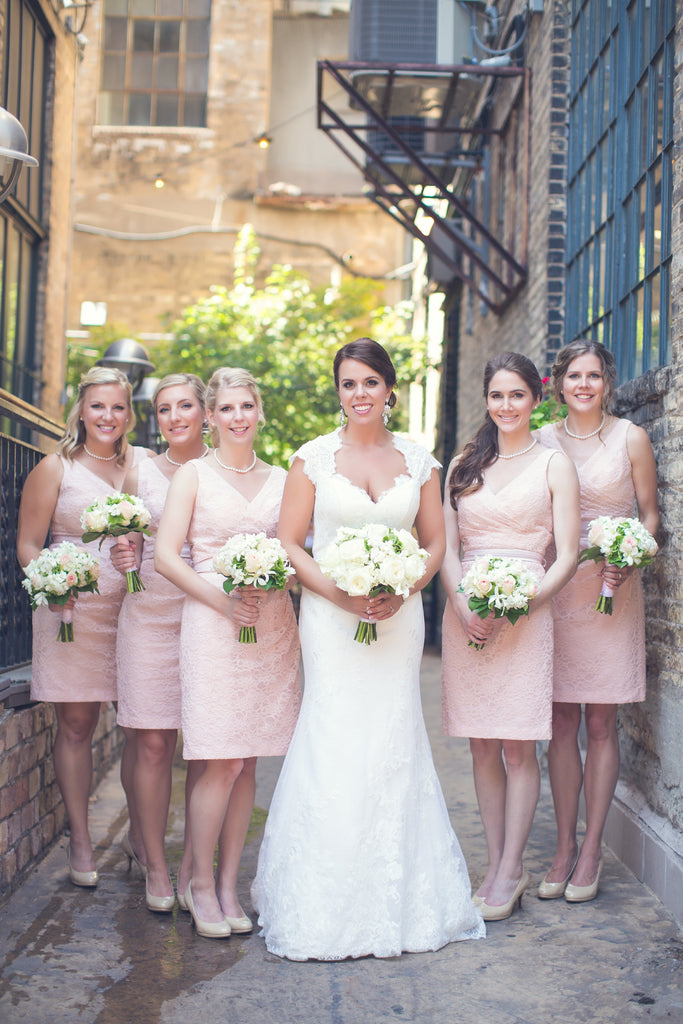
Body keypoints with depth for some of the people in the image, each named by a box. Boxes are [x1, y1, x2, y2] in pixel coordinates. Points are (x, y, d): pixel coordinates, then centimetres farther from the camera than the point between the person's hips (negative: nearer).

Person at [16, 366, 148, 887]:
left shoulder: (147, 464, 10)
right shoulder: (55, 468, 4)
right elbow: (29, 543, 3)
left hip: (138, 608, 2)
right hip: (73, 610, -2)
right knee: (76, 726, 2)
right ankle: (81, 843, 13)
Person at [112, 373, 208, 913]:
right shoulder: (141, 475, 7)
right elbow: (133, 549, 12)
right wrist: (124, 559, -10)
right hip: (151, 616, 1)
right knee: (153, 745, 1)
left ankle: (193, 866, 12)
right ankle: (155, 864, 13)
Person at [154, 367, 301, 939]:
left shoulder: (281, 479, 14)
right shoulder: (194, 475, 5)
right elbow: (166, 555, -2)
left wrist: (275, 583, -6)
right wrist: (221, 598, -13)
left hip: (273, 626, 3)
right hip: (212, 623, -3)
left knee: (248, 762, 5)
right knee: (222, 762, -7)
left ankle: (229, 885, 15)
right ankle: (201, 884, 9)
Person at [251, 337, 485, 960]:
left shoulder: (418, 462, 8)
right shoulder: (314, 458, 1)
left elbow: (435, 543, 11)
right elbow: (289, 544, 0)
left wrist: (402, 590, -7)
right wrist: (340, 593, -13)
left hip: (398, 616, 2)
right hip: (330, 616, -2)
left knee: (393, 741, 2)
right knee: (334, 742, -6)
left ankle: (397, 898, 15)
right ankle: (325, 903, 4)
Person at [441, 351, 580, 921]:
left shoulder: (554, 466, 4)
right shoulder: (464, 466, 14)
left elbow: (566, 557, -1)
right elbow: (445, 543, 9)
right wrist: (462, 603, -9)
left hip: (524, 612, -3)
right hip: (465, 612, 3)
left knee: (518, 747, -2)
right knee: (482, 746, 6)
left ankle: (511, 873, 7)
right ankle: (496, 866, 15)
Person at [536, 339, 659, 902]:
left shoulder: (631, 438, 2)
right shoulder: (542, 440, 8)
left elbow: (649, 514, 6)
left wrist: (631, 559, -13)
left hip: (612, 590, -2)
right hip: (553, 589, 2)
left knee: (601, 724, 2)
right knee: (561, 723, 3)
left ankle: (591, 849, 12)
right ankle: (565, 848, 13)